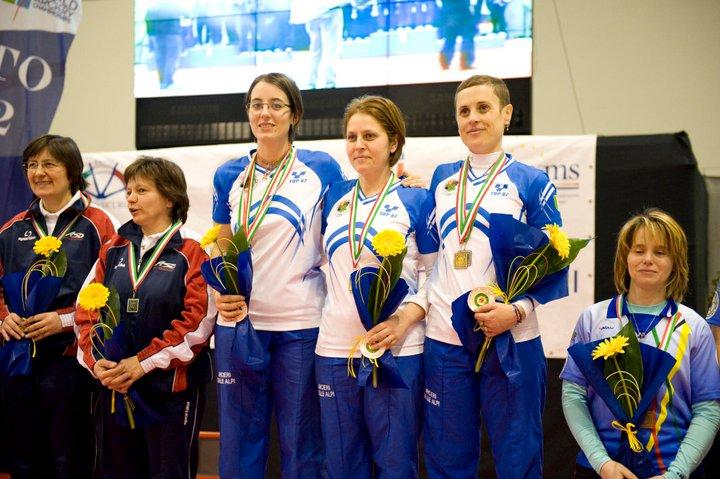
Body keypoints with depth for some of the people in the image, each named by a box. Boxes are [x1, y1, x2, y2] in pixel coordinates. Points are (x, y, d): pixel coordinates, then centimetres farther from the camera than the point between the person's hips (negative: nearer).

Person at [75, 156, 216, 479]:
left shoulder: (190, 253, -5)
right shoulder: (114, 250, 10)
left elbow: (198, 320, -15)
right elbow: (86, 309, 6)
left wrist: (143, 362, -17)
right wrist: (96, 361, -10)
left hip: (171, 388, -5)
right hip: (115, 386, 5)